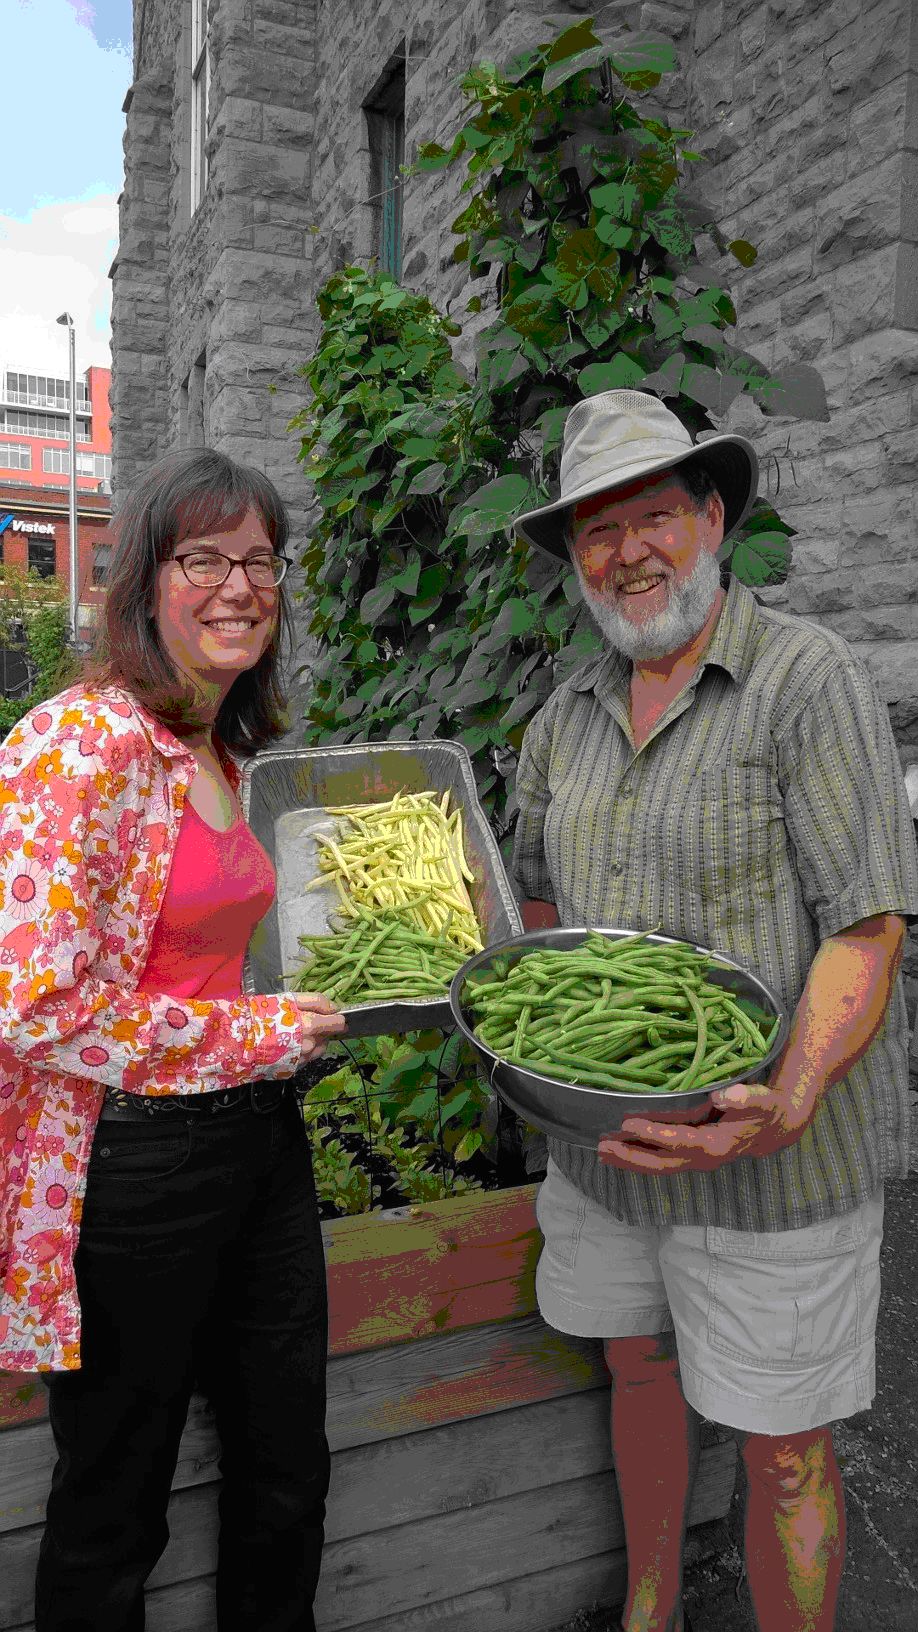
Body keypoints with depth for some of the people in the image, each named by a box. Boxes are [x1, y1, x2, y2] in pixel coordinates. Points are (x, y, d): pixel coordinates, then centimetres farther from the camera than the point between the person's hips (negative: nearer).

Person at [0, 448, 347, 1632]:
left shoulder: (228, 755, 8)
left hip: (258, 1137, 8)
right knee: (113, 1505, 18)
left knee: (287, 1470, 24)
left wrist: (316, 1002, 8)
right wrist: (251, 1037, -18)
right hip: (131, 1166, -8)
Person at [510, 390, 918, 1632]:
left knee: (783, 1445, 9)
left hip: (772, 1158, -6)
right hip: (602, 1138, 7)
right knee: (639, 1368, 24)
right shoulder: (565, 716, 6)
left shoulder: (810, 681, -14)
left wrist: (787, 1104, -32)